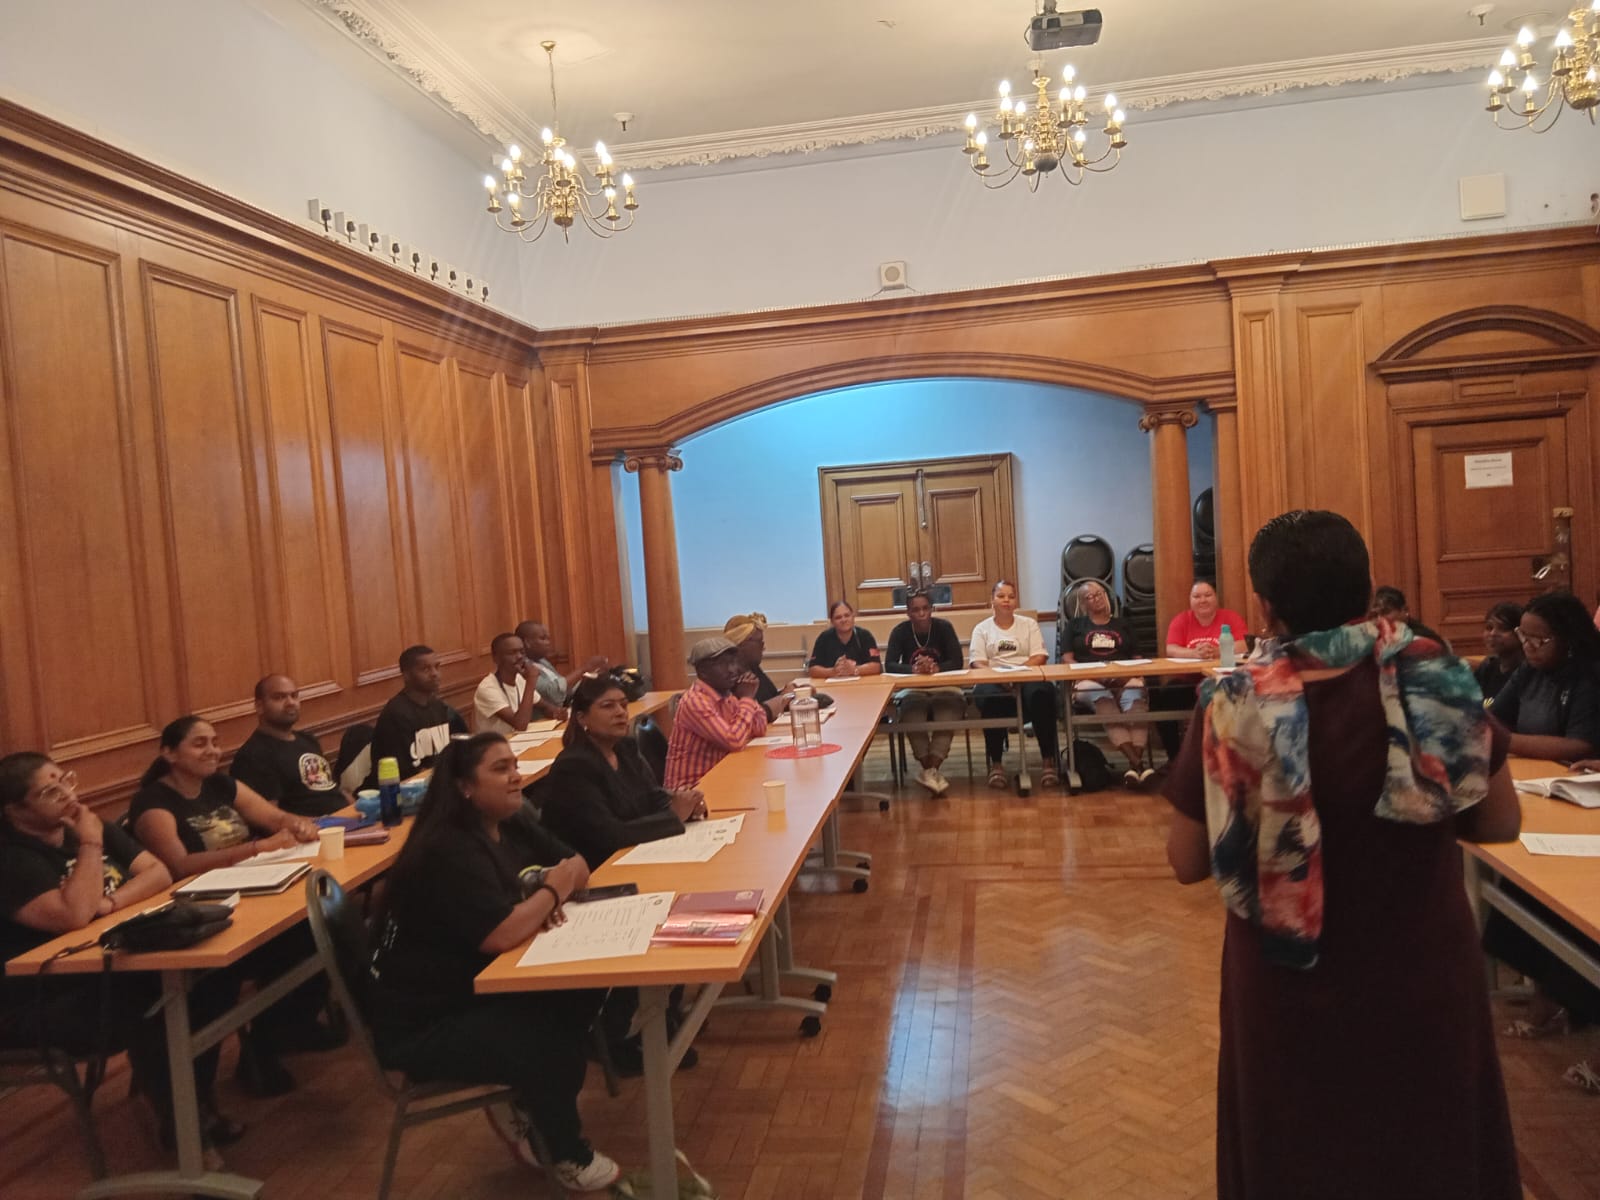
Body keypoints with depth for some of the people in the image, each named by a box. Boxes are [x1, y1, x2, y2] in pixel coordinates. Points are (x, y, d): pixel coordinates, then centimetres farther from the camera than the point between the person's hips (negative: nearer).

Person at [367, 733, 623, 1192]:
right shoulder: (448, 851, -27)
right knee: (544, 1044, -21)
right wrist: (552, 891, -17)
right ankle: (569, 1156, 8)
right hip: (422, 1022, -8)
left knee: (581, 994, -8)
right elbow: (502, 935, -36)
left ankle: (535, 1110, 15)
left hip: (479, 987, 9)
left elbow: (576, 866, 8)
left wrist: (548, 898, -15)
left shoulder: (513, 823, 1)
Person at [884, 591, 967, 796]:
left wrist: (936, 668, -27)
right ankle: (932, 770, -27)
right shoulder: (900, 631, -2)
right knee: (910, 709, -34)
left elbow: (957, 662, -7)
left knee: (950, 710, -33)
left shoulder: (944, 627, -2)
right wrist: (914, 669, -30)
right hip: (912, 688, 0)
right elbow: (889, 665, -12)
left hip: (943, 687, 0)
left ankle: (931, 769, -29)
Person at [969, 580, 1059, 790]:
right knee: (990, 698, -38)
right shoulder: (982, 628, 16)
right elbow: (978, 663, 3)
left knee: (1041, 694, -36)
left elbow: (1039, 657, 5)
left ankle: (1049, 759, -26)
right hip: (994, 680, -1)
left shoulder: (1029, 624, 18)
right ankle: (996, 763, -25)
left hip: (1027, 678, 1)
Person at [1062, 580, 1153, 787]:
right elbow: (1067, 659, 9)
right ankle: (1137, 762, -54)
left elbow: (1137, 658, 18)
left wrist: (1134, 673, -6)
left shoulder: (1122, 625, 28)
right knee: (1103, 700, -39)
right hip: (1089, 681, -2)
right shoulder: (1075, 625, 23)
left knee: (1135, 697, -36)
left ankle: (1134, 764, -53)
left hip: (1124, 678, 2)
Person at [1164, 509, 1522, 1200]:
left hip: (1293, 993, -1)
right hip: (1425, 982, 2)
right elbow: (1499, 823, -3)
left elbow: (1188, 862, -11)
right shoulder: (1435, 678, -14)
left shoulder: (1235, 708, -19)